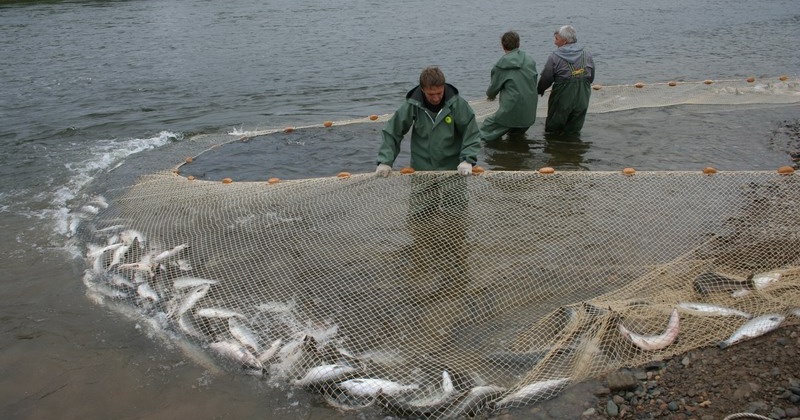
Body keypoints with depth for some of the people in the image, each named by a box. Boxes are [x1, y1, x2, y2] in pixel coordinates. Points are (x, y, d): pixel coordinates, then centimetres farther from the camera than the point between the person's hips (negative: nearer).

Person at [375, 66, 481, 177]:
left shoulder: (458, 104, -12)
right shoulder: (412, 105, -11)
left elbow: (472, 134, -5)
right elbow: (391, 133, -5)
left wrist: (467, 160, -18)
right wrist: (385, 161, -13)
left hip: (452, 169, 0)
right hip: (420, 170, 1)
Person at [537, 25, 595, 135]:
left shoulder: (555, 57, -10)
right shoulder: (587, 55, 5)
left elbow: (546, 79, -8)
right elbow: (591, 77, 11)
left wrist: (540, 90, 11)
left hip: (562, 100, -4)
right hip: (582, 100, 5)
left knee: (552, 131, 10)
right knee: (573, 131, 15)